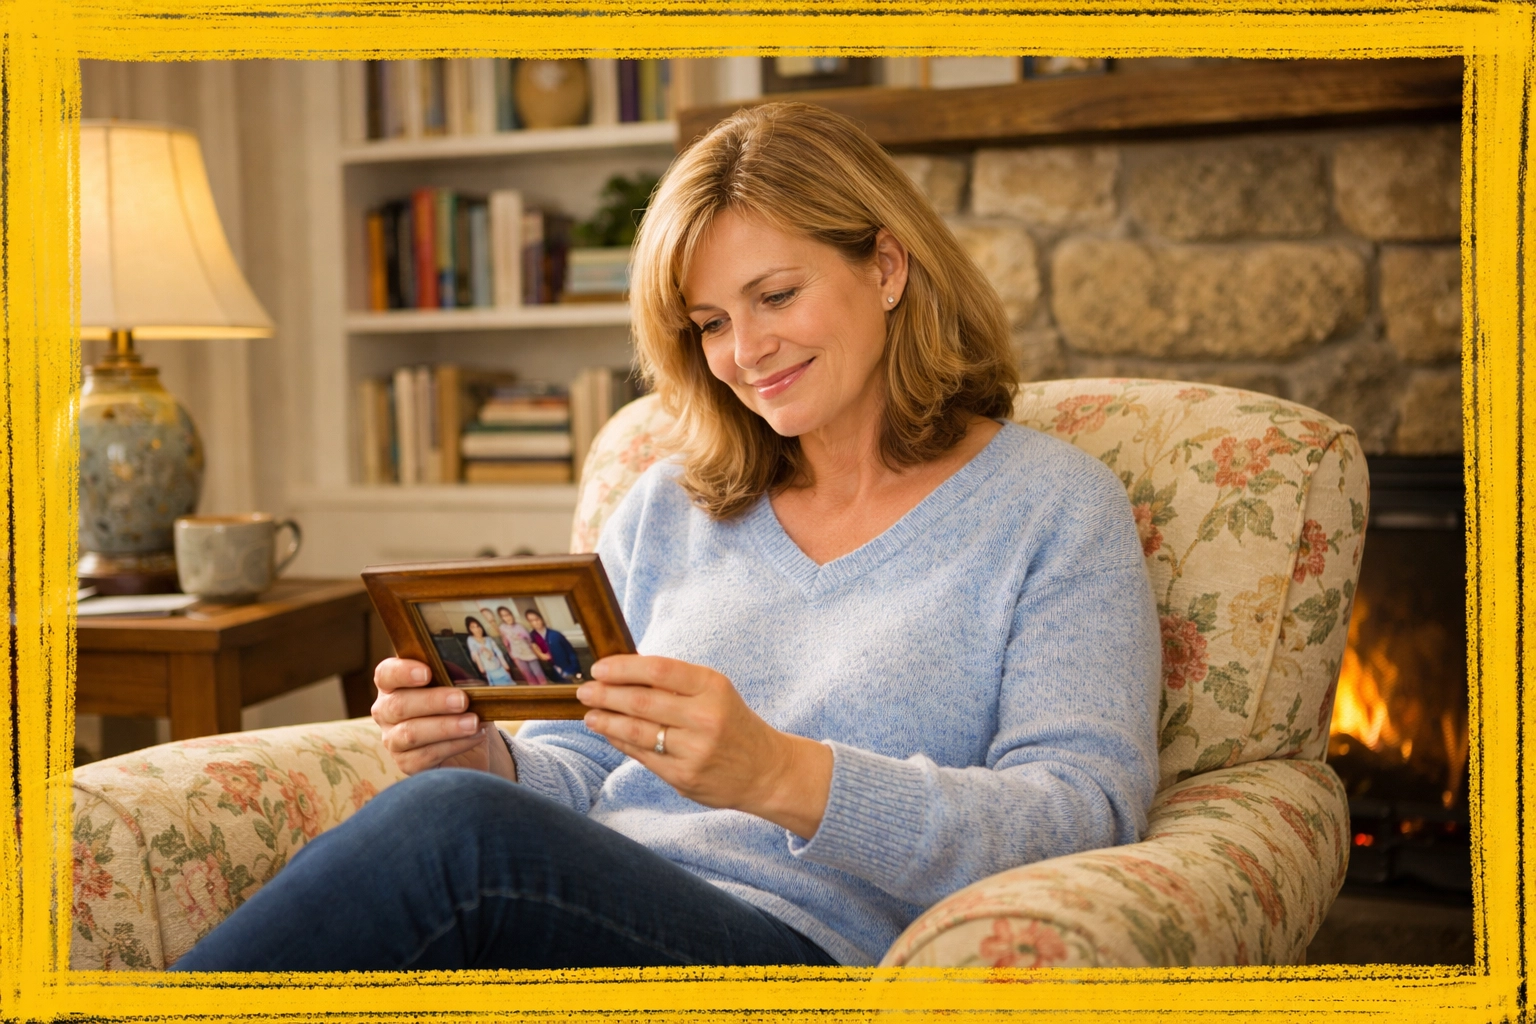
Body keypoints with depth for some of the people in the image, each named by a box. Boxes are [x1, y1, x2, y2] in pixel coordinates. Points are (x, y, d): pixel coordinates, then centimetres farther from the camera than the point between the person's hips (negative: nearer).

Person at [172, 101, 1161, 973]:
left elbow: (1089, 810, -7)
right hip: (591, 907, 4)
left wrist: (780, 774, -22)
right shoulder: (667, 505, 21)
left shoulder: (1057, 507, 5)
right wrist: (485, 758, -6)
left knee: (452, 830, -31)